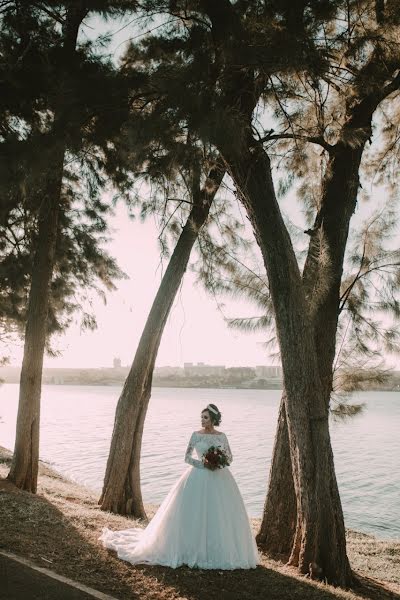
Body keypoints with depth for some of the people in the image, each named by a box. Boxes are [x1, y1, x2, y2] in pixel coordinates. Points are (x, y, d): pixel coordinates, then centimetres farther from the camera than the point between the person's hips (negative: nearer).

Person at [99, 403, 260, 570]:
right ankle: (194, 550, 11)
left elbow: (229, 456, 9)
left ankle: (219, 552, 15)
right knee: (195, 513, -3)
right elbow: (187, 457, 1)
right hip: (198, 478, -2)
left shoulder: (222, 436, 4)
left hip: (219, 479, 2)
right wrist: (203, 464, -13)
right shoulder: (196, 435, 0)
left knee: (220, 515, 2)